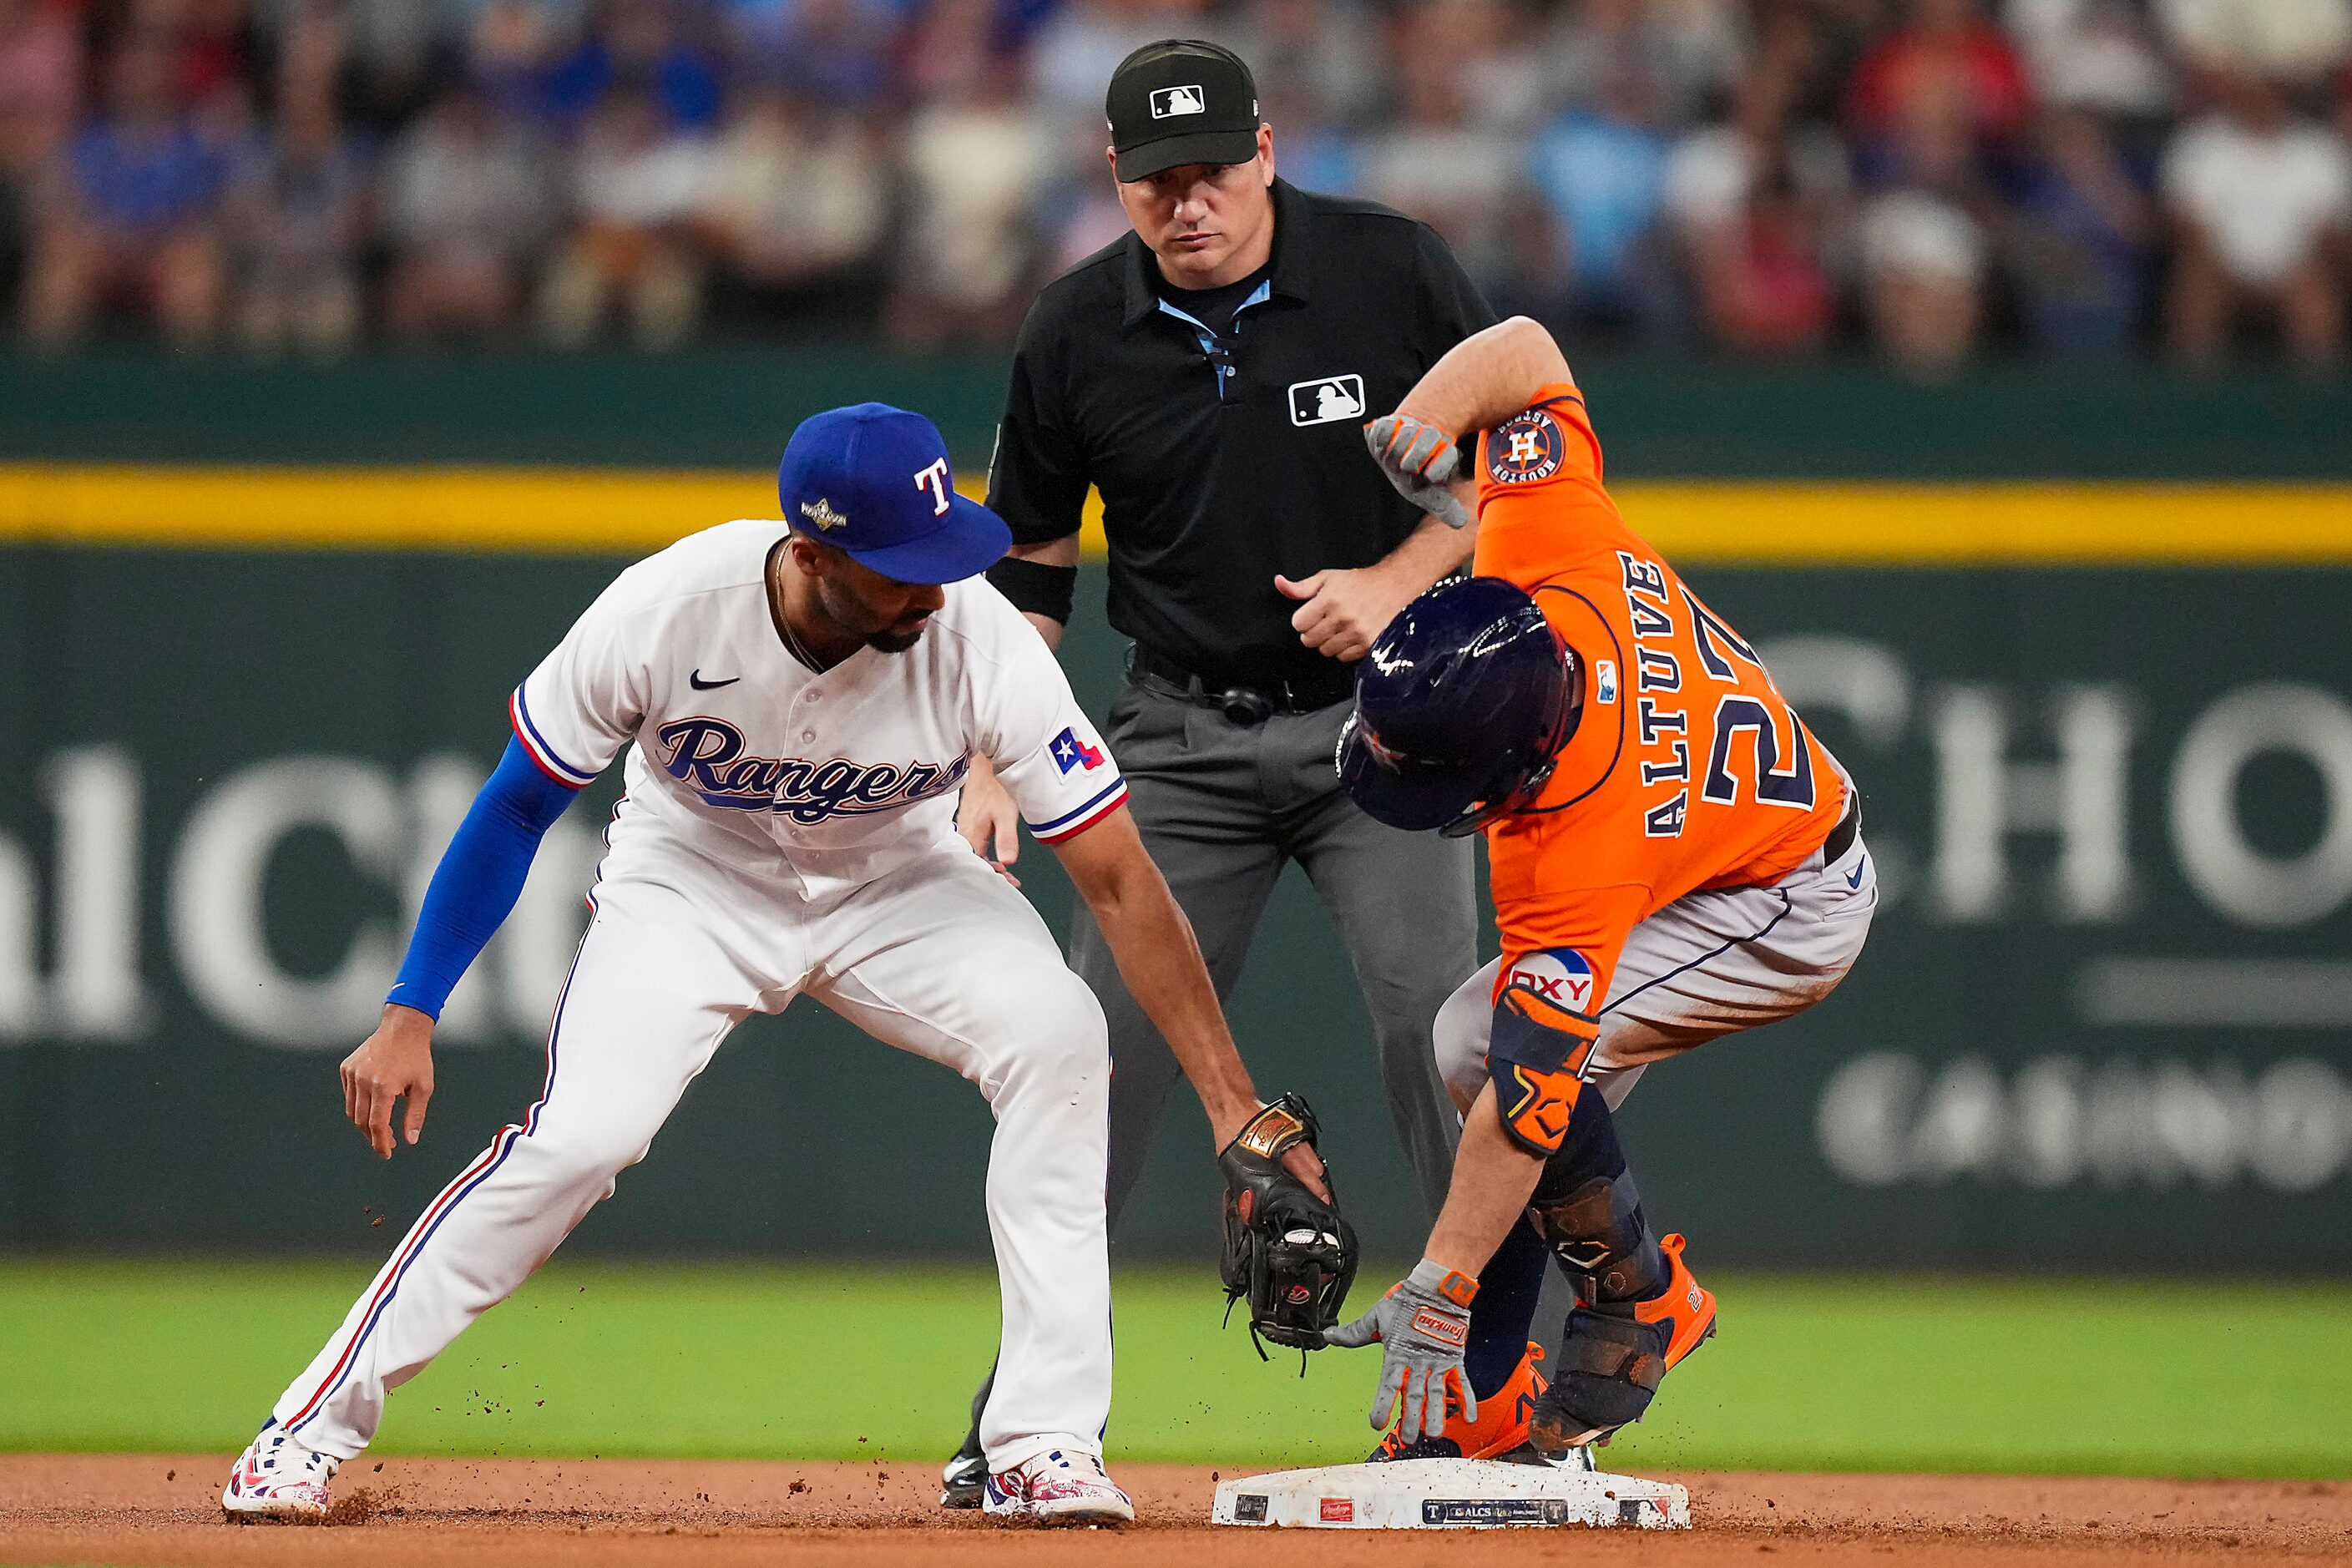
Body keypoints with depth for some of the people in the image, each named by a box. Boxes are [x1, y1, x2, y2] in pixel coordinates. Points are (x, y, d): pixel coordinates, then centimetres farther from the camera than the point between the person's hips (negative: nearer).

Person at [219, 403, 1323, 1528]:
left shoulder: (981, 645, -30)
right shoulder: (664, 611, -30)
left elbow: (1117, 878, -26)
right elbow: (516, 807, -15)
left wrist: (1231, 1102, -30)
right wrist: (409, 1016, -17)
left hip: (893, 884, 1)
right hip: (694, 876, -1)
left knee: (1058, 1036, -26)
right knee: (580, 1135, -23)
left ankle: (1044, 1448, -20)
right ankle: (313, 1429, -9)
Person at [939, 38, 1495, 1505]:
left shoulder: (1394, 271, -11)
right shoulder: (1078, 331, -4)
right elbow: (1032, 562, 7)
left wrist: (1397, 581, -16)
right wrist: (994, 758, -1)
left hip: (1377, 719, -2)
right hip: (1185, 739, 2)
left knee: (1437, 1024, -15)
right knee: (1099, 1056, -2)